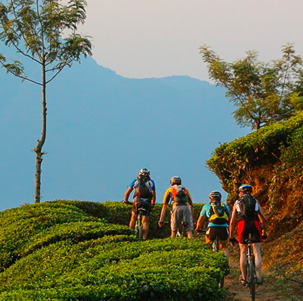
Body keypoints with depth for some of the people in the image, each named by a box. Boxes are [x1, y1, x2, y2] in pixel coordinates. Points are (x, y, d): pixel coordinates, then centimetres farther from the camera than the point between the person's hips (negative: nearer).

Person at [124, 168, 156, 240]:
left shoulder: (136, 181, 16)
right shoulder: (151, 182, 18)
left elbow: (128, 192, 14)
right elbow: (154, 194, 18)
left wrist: (126, 200, 28)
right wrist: (152, 204, 32)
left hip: (137, 201, 0)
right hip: (147, 203, 0)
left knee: (133, 218, 19)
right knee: (145, 222, 5)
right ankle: (144, 238, -4)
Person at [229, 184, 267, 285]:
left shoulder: (237, 202, 23)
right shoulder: (255, 201, 24)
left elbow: (232, 222, 22)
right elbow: (263, 219, 22)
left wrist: (231, 237, 28)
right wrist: (264, 233, 32)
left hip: (242, 224, 0)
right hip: (255, 224, 0)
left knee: (243, 252, 10)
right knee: (257, 251, 0)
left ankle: (243, 277, 11)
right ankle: (259, 276, -9)